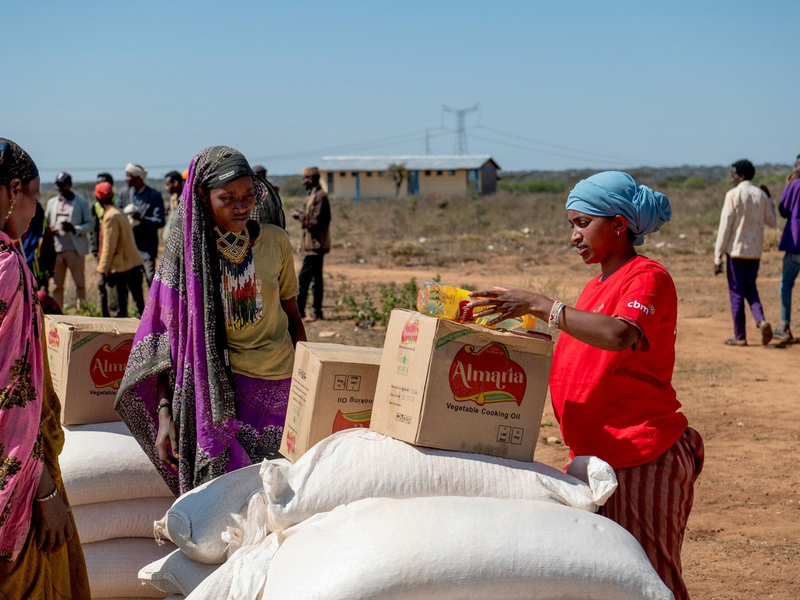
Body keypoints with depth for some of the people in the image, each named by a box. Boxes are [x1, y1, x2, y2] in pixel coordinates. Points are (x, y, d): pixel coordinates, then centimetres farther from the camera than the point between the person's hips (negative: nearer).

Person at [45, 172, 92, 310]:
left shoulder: (81, 202, 3)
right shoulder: (52, 202, 16)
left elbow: (89, 224, -1)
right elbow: (46, 223, 20)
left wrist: (74, 229, -19)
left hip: (75, 249, -4)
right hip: (56, 249, 4)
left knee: (80, 283, 0)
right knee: (57, 285, 4)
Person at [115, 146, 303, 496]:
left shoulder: (275, 241, 2)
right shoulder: (186, 251, -4)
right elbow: (166, 337, -4)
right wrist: (165, 413, -11)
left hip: (277, 386, 2)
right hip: (215, 391, -2)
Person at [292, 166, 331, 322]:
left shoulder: (319, 196, -16)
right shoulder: (313, 195, 16)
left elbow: (316, 221, -21)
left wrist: (300, 216, -12)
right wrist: (301, 215, 9)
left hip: (315, 245, -11)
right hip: (313, 244, 11)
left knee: (304, 277, -11)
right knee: (316, 278, 12)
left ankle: (298, 312, -10)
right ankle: (317, 312, 16)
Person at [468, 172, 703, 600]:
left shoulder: (648, 278, -10)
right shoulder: (595, 287, 17)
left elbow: (618, 336, -31)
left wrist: (537, 304, -29)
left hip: (644, 460, -8)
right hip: (596, 459, 9)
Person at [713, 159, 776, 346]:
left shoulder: (733, 195, -10)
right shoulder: (761, 195, 4)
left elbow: (725, 226, -11)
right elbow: (771, 222, 12)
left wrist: (717, 257, -8)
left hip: (737, 250, -5)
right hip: (755, 252, 5)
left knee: (737, 293, 3)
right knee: (750, 288, 18)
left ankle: (740, 336, 5)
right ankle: (762, 321, -5)